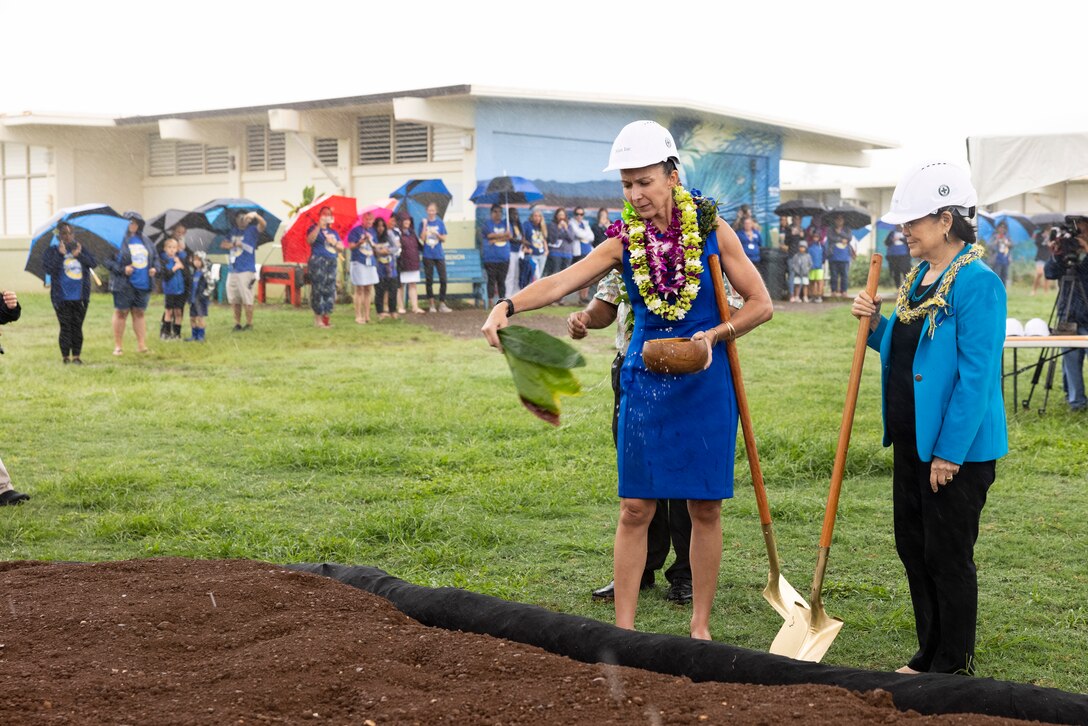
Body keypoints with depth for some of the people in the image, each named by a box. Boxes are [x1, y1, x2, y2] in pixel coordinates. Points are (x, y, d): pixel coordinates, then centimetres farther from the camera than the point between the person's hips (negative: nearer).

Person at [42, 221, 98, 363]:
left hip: (80, 298, 3)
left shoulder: (81, 249, 10)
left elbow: (94, 263, -3)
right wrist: (61, 254, -19)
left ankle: (76, 355, 12)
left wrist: (79, 255, -16)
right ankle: (65, 356, 6)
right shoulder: (51, 252, 1)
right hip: (62, 298, -3)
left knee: (77, 326, 6)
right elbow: (48, 269, -15)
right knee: (65, 327, -2)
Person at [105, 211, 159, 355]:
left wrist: (155, 268, 3)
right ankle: (117, 346, 8)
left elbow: (155, 257, 21)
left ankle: (141, 344, 16)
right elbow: (107, 260, -11)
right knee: (121, 313, 2)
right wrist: (122, 269, -20)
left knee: (140, 313, 10)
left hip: (143, 284, 5)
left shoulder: (145, 240, 12)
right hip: (124, 284, -5)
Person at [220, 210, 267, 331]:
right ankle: (237, 324, 17)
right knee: (234, 300, 9)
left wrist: (255, 215, -40)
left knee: (247, 300, -5)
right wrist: (233, 244, -8)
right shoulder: (233, 231, 15)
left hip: (246, 270, -6)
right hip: (233, 270, 6)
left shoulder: (252, 230, -1)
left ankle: (249, 324, 2)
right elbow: (223, 244, 11)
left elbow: (263, 225, -20)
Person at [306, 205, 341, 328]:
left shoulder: (333, 232, 22)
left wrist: (334, 243, -4)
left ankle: (326, 318, 5)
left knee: (330, 290, 2)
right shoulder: (314, 228, 6)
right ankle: (318, 319, -9)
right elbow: (310, 240, -14)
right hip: (318, 262, -6)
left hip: (331, 263, 6)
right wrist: (319, 226, -19)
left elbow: (341, 247, 17)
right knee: (318, 289, -10)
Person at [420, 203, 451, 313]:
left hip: (439, 254, 1)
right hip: (428, 255, -1)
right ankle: (431, 304, 10)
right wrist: (425, 226, -11)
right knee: (429, 280, 2)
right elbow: (422, 238, -6)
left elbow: (444, 239, 3)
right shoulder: (423, 223, 4)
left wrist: (436, 234, -14)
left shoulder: (440, 223, 6)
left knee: (443, 279, -5)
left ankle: (442, 304, 2)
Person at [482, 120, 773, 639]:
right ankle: (624, 628, 9)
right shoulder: (624, 242, 0)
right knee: (635, 508, 0)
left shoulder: (711, 229, -4)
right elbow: (562, 281, -14)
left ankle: (700, 626, 19)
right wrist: (508, 305, -31)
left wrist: (714, 336, -15)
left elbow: (761, 304, -1)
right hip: (644, 382, 1)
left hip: (706, 384, -1)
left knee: (704, 507, 5)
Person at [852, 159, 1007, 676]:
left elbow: (976, 375, -21)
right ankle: (929, 656, 29)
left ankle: (953, 667, 18)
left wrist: (949, 452, -21)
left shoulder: (977, 283, -18)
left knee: (947, 556, 2)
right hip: (911, 440, 9)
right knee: (912, 548, 15)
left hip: (957, 448, -9)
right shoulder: (918, 277, 10)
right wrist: (874, 324, 1)